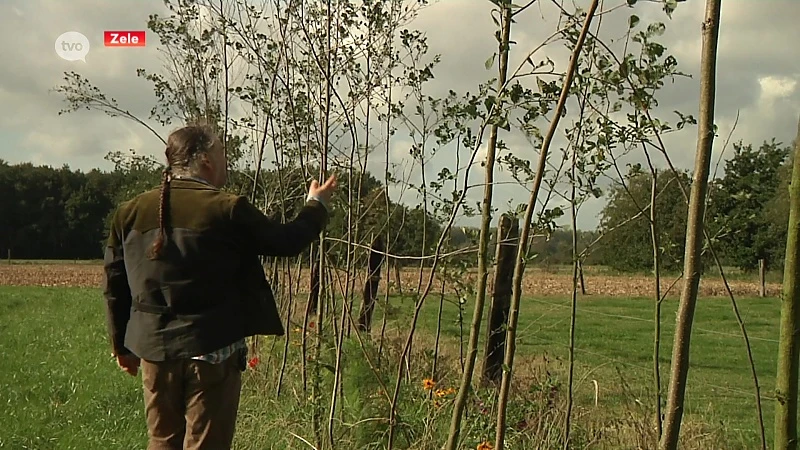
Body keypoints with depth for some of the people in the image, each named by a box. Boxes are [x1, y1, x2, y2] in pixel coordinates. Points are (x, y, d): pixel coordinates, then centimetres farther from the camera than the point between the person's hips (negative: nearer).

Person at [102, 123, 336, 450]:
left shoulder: (130, 212, 2)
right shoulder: (227, 210, -13)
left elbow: (115, 287, 8)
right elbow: (286, 241, -2)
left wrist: (121, 345, 20)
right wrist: (316, 205, 17)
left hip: (154, 351, 5)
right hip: (212, 350, -5)